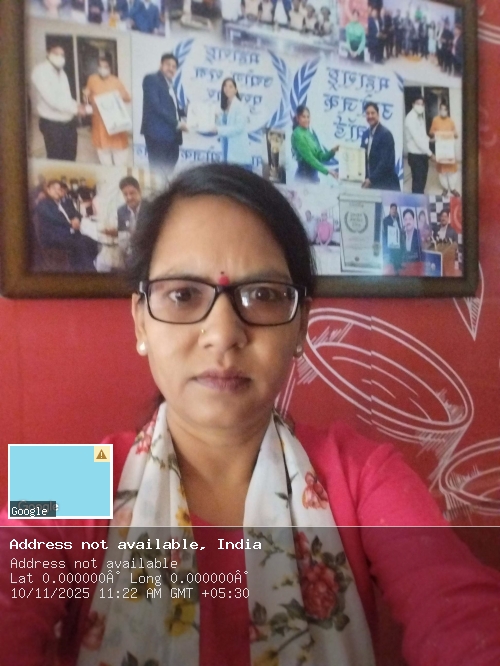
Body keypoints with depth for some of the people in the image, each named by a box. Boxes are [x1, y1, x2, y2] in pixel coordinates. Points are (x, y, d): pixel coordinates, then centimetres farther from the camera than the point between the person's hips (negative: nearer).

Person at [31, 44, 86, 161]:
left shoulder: (61, 72, 13)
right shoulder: (40, 71, -13)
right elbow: (51, 99, -23)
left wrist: (77, 106, -7)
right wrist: (75, 108, -25)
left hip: (69, 121, 8)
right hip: (52, 123, -7)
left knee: (70, 158, 13)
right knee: (56, 160, -1)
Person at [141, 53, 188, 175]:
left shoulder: (169, 84, 23)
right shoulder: (151, 79, -1)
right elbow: (155, 105, -13)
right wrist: (176, 123, -15)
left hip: (172, 134, 8)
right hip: (158, 133, -8)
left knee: (168, 171, 6)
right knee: (158, 171, -10)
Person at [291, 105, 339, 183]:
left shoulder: (311, 133, 13)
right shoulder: (298, 135, -9)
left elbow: (321, 157, 12)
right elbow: (309, 158, -18)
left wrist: (333, 151, -6)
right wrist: (327, 171, -21)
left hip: (314, 175, 7)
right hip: (304, 176, -7)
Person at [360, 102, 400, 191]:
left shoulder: (385, 134, -10)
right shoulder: (365, 134, 12)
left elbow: (386, 161, -18)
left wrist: (371, 179, -22)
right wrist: (365, 178, 0)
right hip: (371, 182, 6)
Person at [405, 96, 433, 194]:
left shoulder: (421, 116, 11)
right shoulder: (410, 118, -18)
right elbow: (417, 139, -24)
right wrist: (430, 153, -22)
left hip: (423, 154, 9)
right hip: (415, 155, -9)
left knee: (422, 180, 15)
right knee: (418, 181, -4)